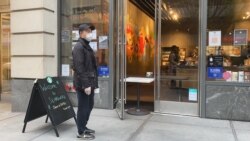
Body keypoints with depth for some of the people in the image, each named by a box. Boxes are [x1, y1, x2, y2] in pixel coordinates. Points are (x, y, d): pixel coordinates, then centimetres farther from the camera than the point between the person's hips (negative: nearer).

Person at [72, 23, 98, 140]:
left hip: (89, 83, 9)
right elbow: (79, 68, -21)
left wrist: (93, 83, 16)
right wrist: (85, 84, -22)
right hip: (83, 84, -9)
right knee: (83, 107, 1)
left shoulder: (87, 46, 17)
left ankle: (84, 127, 33)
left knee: (89, 106, 18)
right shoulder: (78, 47, -13)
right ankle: (81, 132, 16)